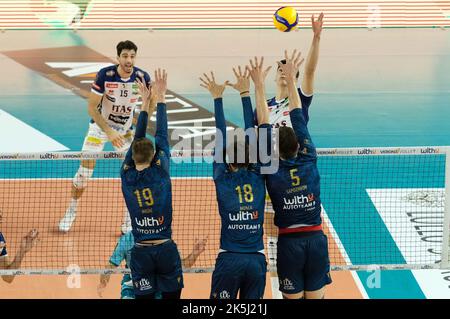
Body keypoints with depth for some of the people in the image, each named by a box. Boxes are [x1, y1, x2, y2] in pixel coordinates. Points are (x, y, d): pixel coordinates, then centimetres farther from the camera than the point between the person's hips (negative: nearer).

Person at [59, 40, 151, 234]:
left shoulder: (142, 77, -19)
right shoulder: (105, 75, -25)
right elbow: (91, 107, -20)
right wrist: (109, 132, -28)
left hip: (126, 130, 2)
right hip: (100, 126, -2)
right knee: (84, 171, -3)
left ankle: (128, 220, 10)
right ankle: (71, 212, 18)